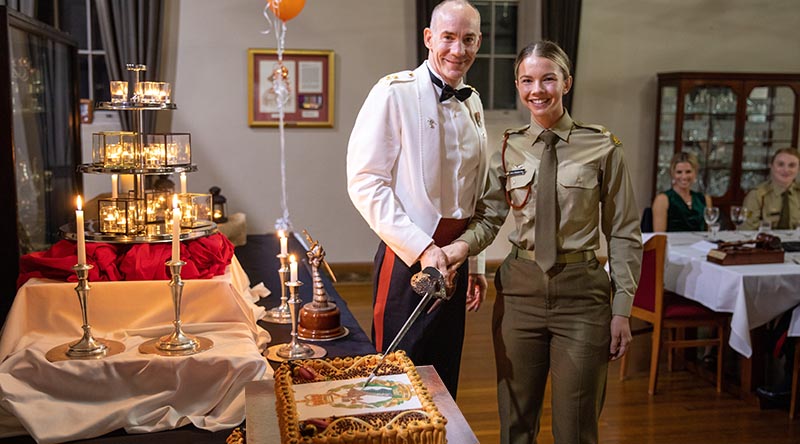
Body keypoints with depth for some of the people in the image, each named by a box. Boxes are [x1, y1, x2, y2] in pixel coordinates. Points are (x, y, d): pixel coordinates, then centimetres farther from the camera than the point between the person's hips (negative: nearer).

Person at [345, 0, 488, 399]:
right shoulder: (395, 92, -11)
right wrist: (422, 248, -20)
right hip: (408, 258, -7)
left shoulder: (472, 103, 12)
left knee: (444, 379, 16)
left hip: (455, 259, 7)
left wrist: (475, 265, 17)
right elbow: (364, 182, -16)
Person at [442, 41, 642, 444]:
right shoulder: (509, 149, 4)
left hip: (581, 293, -2)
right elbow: (488, 218, 5)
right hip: (520, 289, 2)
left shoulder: (602, 148, -3)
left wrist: (622, 309, -3)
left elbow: (624, 234, -1)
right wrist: (463, 245, -17)